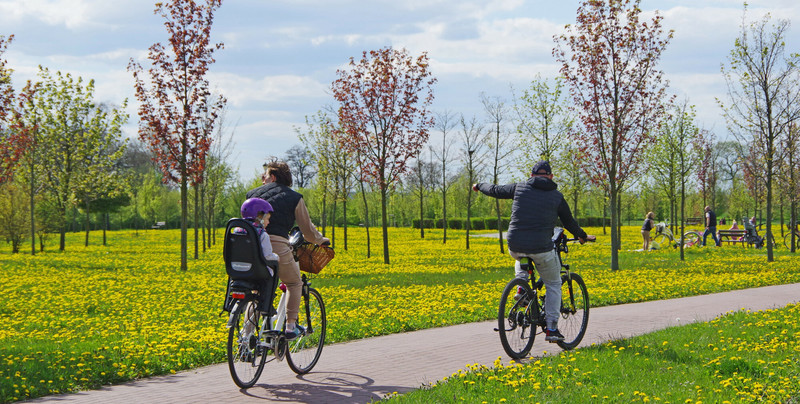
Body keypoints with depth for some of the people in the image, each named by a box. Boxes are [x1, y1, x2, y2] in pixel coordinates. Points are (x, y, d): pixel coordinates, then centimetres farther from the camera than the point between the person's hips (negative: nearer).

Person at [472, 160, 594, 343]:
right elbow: (569, 222, 15)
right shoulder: (557, 196, 5)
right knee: (553, 285, 17)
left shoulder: (520, 188, 5)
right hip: (541, 248, -2)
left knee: (521, 259, 40)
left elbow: (495, 191, 18)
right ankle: (551, 329, 11)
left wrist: (479, 186, 39)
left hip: (515, 247, 2)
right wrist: (583, 236, 34)